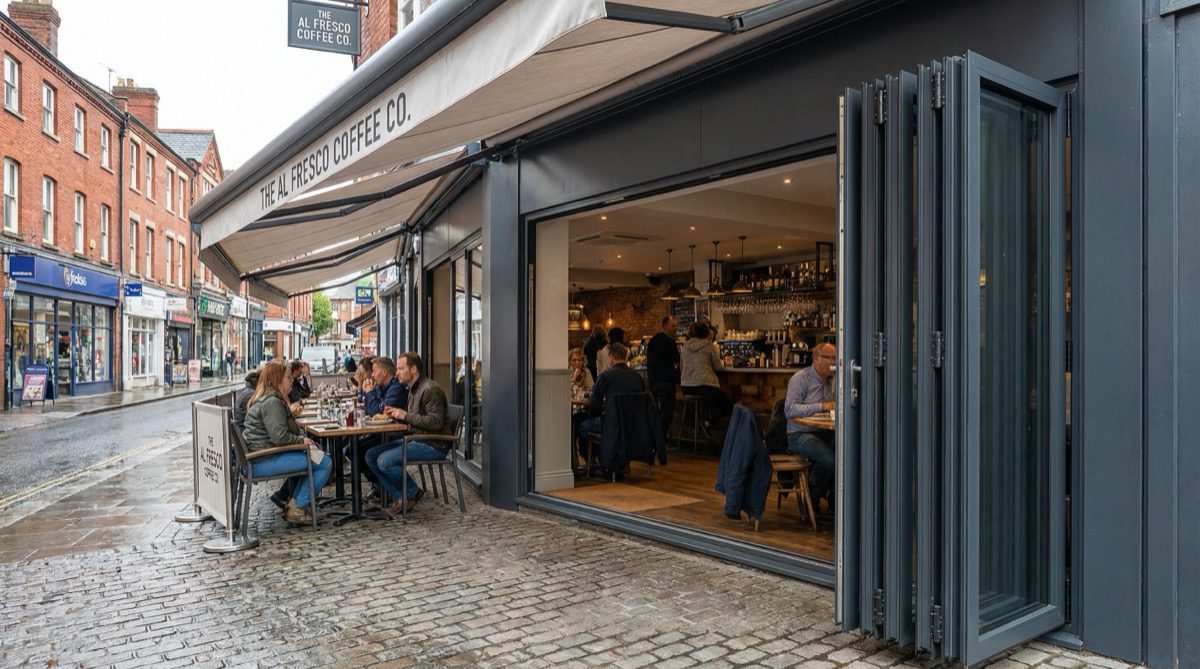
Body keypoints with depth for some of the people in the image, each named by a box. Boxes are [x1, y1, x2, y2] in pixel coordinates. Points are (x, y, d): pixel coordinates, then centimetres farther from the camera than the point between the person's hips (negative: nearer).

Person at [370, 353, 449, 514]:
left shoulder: (430, 389, -16)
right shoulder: (413, 389, 16)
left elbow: (436, 421, -24)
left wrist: (406, 415, -20)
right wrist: (396, 414, 5)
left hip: (432, 445, -10)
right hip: (415, 440, 10)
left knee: (385, 461, -22)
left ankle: (413, 492, 1)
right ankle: (400, 497, 1)